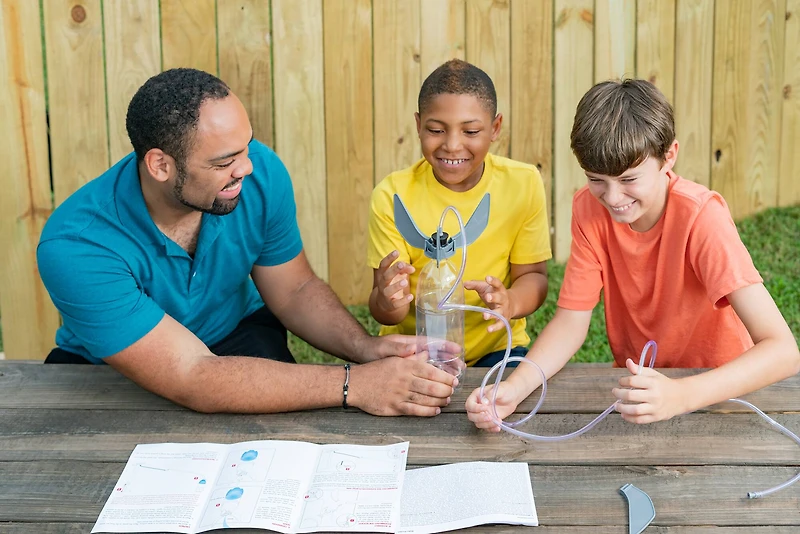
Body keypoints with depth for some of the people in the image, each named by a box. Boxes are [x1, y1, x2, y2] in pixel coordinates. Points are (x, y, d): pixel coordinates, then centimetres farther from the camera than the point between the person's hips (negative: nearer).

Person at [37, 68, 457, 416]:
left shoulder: (261, 174, -20)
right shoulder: (74, 247, -34)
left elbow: (296, 291, -5)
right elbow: (193, 380, -37)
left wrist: (366, 348, -25)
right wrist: (354, 386, -40)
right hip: (107, 370, -2)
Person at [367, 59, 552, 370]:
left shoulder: (523, 184, -8)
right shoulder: (392, 195, -12)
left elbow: (532, 275, -3)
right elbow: (383, 311, -11)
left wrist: (510, 302, -27)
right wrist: (388, 303, -36)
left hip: (495, 346, 0)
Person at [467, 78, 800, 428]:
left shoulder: (700, 216, -25)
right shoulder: (589, 208, -13)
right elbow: (571, 320, -11)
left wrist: (682, 396, -47)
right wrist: (514, 388, -29)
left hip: (717, 386, -2)